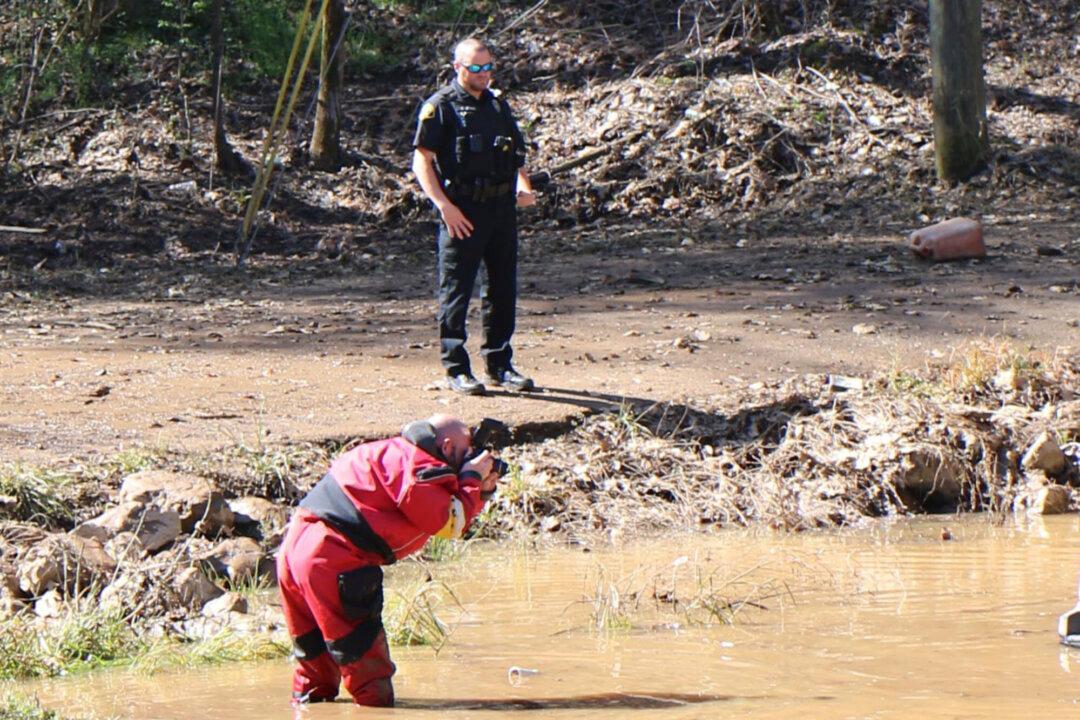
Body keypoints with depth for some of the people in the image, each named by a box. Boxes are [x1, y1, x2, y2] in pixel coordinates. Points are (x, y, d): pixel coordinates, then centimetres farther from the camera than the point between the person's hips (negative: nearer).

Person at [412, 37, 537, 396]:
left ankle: (499, 365, 20)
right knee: (456, 292, -3)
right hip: (462, 212, -6)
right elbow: (422, 162, -9)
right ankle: (456, 369, 2)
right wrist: (444, 205, -19)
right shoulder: (440, 107, -4)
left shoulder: (498, 106, 17)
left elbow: (516, 156, 24)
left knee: (503, 289, 10)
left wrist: (523, 186, 3)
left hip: (502, 208, 6)